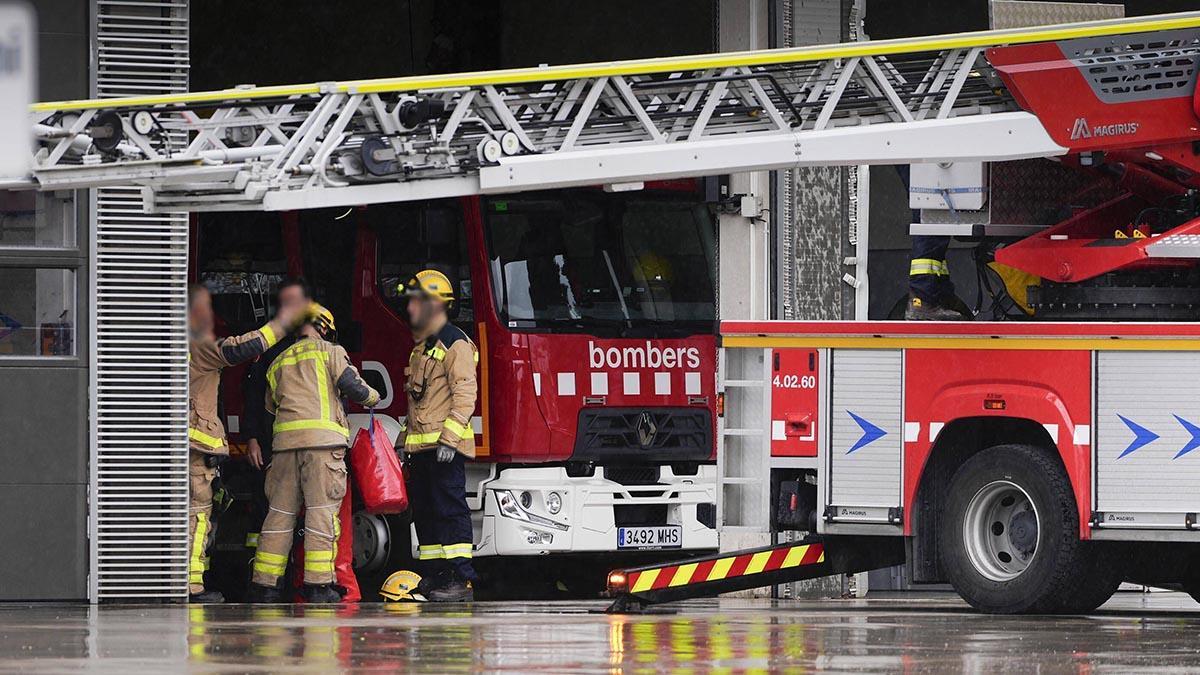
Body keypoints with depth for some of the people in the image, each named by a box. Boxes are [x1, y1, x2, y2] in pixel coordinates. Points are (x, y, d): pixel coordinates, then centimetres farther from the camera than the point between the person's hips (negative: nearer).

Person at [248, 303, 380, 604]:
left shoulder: (278, 363, 23)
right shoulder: (329, 352, 7)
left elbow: (271, 404, 23)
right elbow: (352, 385, -2)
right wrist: (372, 398, 16)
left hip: (285, 440, 5)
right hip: (322, 438, -5)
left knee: (280, 511, 8)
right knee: (321, 510, -6)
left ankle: (264, 583, 6)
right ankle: (317, 584, -12)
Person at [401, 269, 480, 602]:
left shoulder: (454, 343, -8)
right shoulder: (422, 347, 22)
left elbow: (465, 393, -16)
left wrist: (450, 439, -22)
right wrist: (408, 439, 23)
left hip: (446, 447, -10)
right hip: (422, 447, 10)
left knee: (450, 508, -12)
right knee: (424, 510, 9)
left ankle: (462, 580, -15)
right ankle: (437, 576, 13)